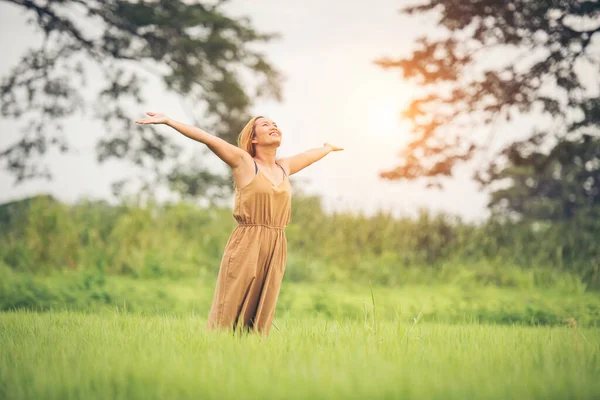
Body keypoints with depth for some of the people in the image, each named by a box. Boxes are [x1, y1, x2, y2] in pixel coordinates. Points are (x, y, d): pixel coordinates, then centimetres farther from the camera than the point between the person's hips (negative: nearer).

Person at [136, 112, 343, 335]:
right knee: (229, 315, -6)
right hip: (246, 248, -5)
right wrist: (168, 121, -15)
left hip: (275, 250, 5)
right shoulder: (244, 162, 1)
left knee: (260, 320, 2)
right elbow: (208, 139, -8)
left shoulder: (284, 167, 17)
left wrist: (328, 148, 56)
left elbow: (311, 155, 37)